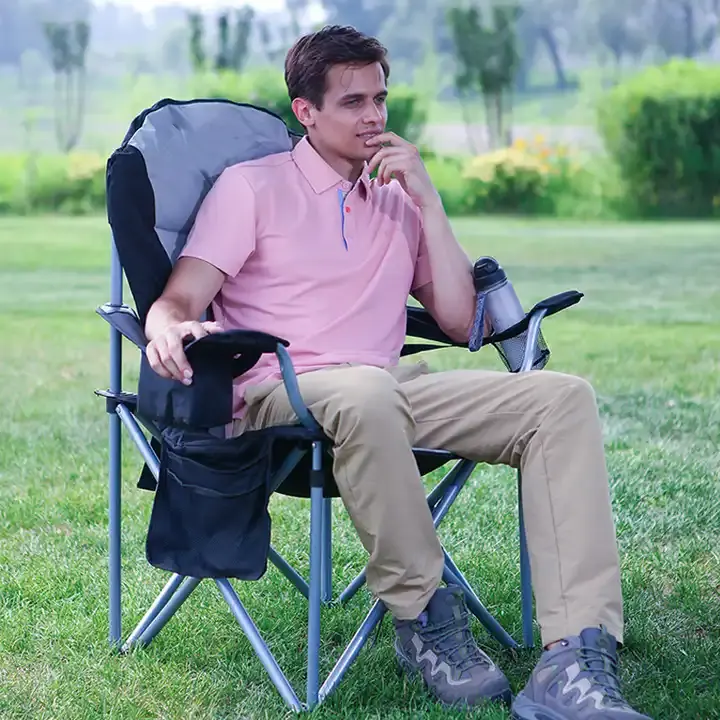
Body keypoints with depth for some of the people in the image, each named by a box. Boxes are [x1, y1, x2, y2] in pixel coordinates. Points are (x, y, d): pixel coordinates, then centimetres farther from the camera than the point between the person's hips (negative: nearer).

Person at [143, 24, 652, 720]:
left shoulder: (398, 200, 22)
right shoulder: (250, 187, 9)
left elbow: (459, 322, 14)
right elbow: (177, 302, -2)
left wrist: (427, 201, 7)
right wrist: (168, 331, -28)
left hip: (392, 389, 5)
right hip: (278, 395, -5)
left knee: (563, 397, -19)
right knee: (366, 393, -43)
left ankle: (572, 663, -33)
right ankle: (425, 615, -22)